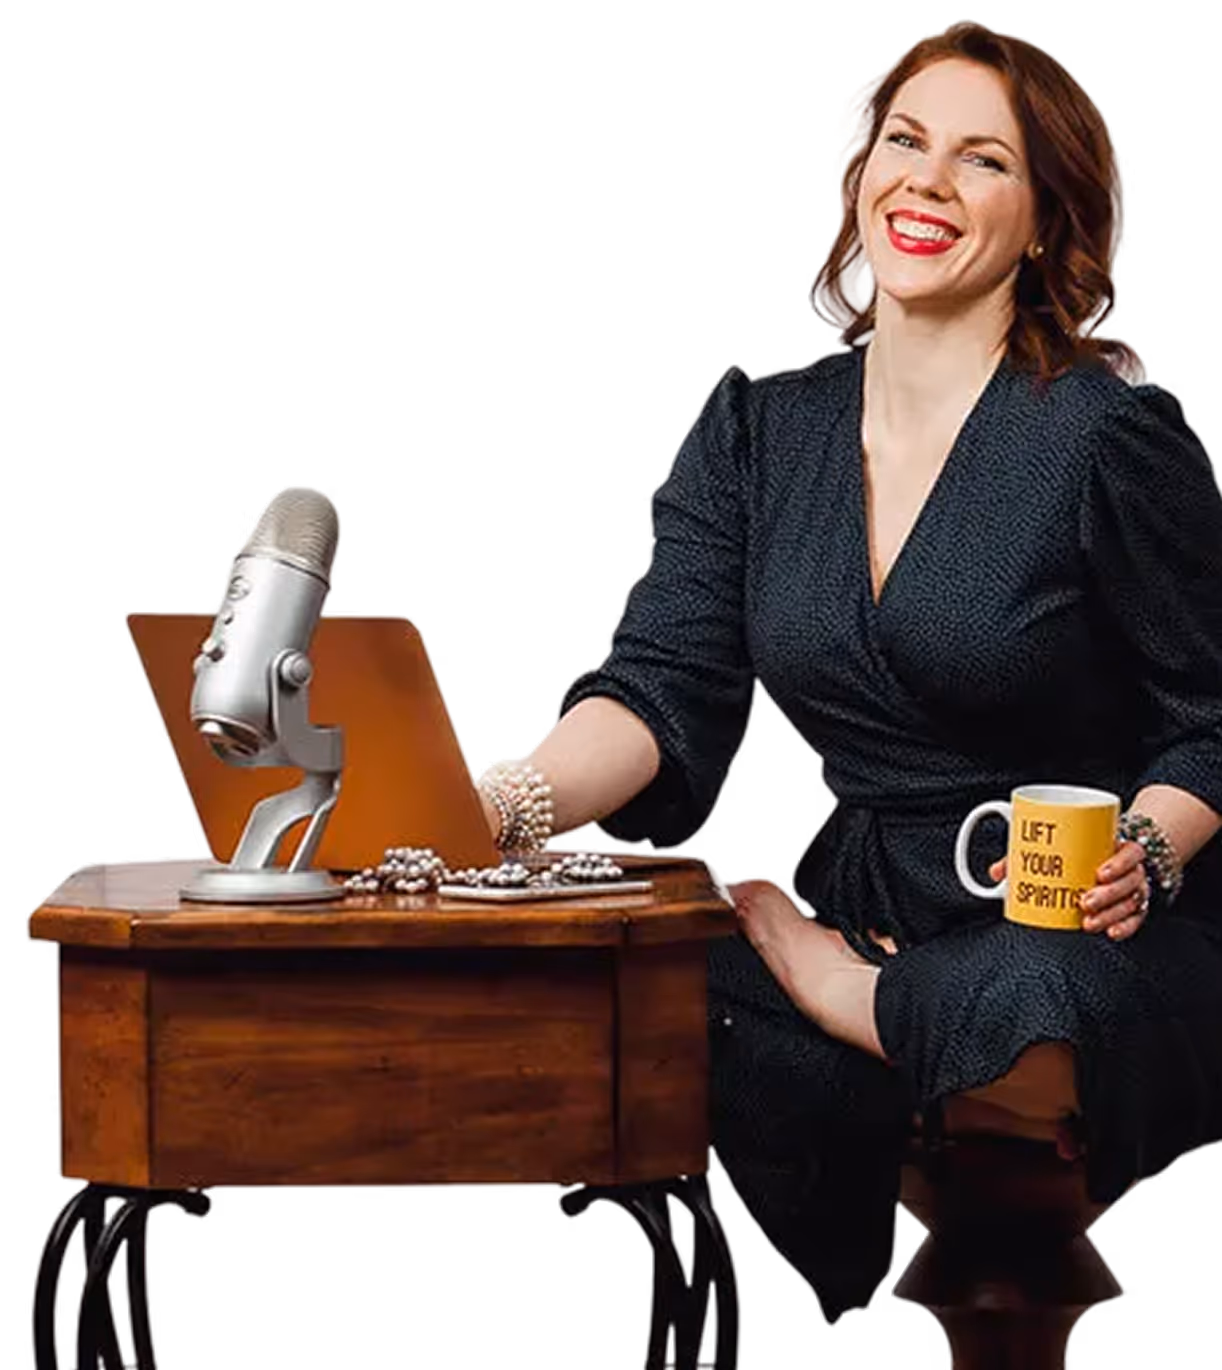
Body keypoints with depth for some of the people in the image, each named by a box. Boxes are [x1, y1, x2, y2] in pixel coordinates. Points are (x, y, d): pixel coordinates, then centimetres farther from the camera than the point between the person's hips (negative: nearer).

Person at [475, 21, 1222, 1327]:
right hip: (857, 913, 3)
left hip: (1063, 933, -3)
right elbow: (663, 685, -3)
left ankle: (826, 984, -8)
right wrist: (510, 802, -23)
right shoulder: (755, 431, 10)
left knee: (1035, 1016, -40)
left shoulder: (1109, 435, -5)